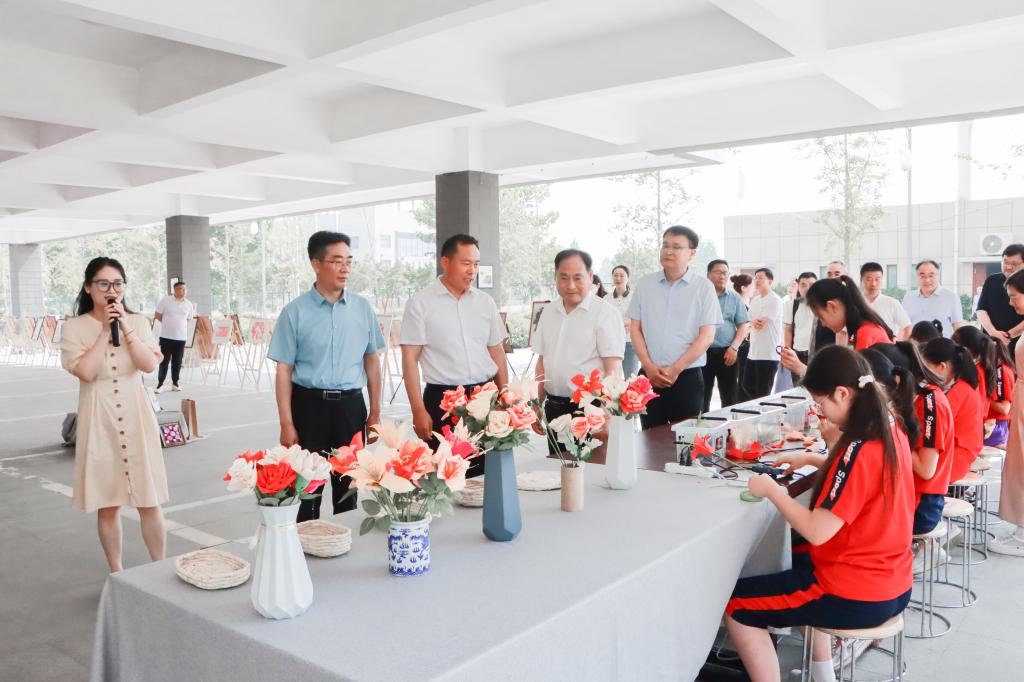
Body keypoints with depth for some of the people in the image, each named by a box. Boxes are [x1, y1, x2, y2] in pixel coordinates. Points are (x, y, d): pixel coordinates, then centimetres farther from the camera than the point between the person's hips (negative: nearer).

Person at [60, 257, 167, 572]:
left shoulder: (138, 321, 4)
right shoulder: (73, 327, -1)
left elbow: (150, 365, -8)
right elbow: (86, 371, -14)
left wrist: (126, 328, -13)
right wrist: (104, 331, -12)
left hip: (136, 417, 1)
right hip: (100, 421, -1)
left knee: (149, 502, 4)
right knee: (108, 505, 8)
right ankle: (117, 574, 23)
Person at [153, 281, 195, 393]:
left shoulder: (188, 304, 4)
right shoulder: (165, 300, -4)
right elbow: (157, 315, 2)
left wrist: (178, 324, 6)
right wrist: (168, 323, 4)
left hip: (181, 337, 3)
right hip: (166, 336, -2)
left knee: (177, 362, 8)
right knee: (164, 361, 0)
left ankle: (175, 383, 18)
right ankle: (160, 383, 9)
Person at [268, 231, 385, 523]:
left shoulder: (362, 307, 4)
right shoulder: (295, 312, -4)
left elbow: (372, 360, 10)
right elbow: (284, 370, -3)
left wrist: (375, 411, 9)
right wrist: (287, 424, -7)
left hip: (350, 405, 2)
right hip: (309, 404, -2)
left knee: (348, 486, 13)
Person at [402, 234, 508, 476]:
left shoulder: (485, 302, 10)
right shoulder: (420, 304, -3)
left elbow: (497, 353, 14)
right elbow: (410, 359, -5)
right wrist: (419, 411, -11)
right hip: (442, 399, -4)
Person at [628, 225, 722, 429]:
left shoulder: (703, 287, -1)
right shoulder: (645, 284, 7)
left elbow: (707, 336, -5)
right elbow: (635, 328, 6)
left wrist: (675, 369, -11)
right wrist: (649, 366, -6)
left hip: (687, 377, -2)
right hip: (650, 376, 2)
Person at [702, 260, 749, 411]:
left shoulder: (735, 298, 8)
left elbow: (743, 326, 5)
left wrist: (734, 348, -8)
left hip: (727, 352, 1)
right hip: (704, 352, -1)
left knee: (729, 397, 5)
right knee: (703, 396, 4)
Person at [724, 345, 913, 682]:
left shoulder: (858, 449, -27)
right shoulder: (889, 430, 1)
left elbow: (818, 532, -27)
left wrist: (771, 490, -15)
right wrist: (811, 459, 13)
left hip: (858, 597, -9)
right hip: (892, 584, 9)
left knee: (736, 605, -2)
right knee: (798, 558, 35)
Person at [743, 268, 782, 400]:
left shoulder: (774, 300, -11)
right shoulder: (755, 300, 15)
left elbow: (761, 323, -18)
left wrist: (751, 322, 0)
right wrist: (754, 322, -7)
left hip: (768, 354, -8)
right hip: (753, 352, 8)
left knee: (762, 393, -1)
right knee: (747, 386, 13)